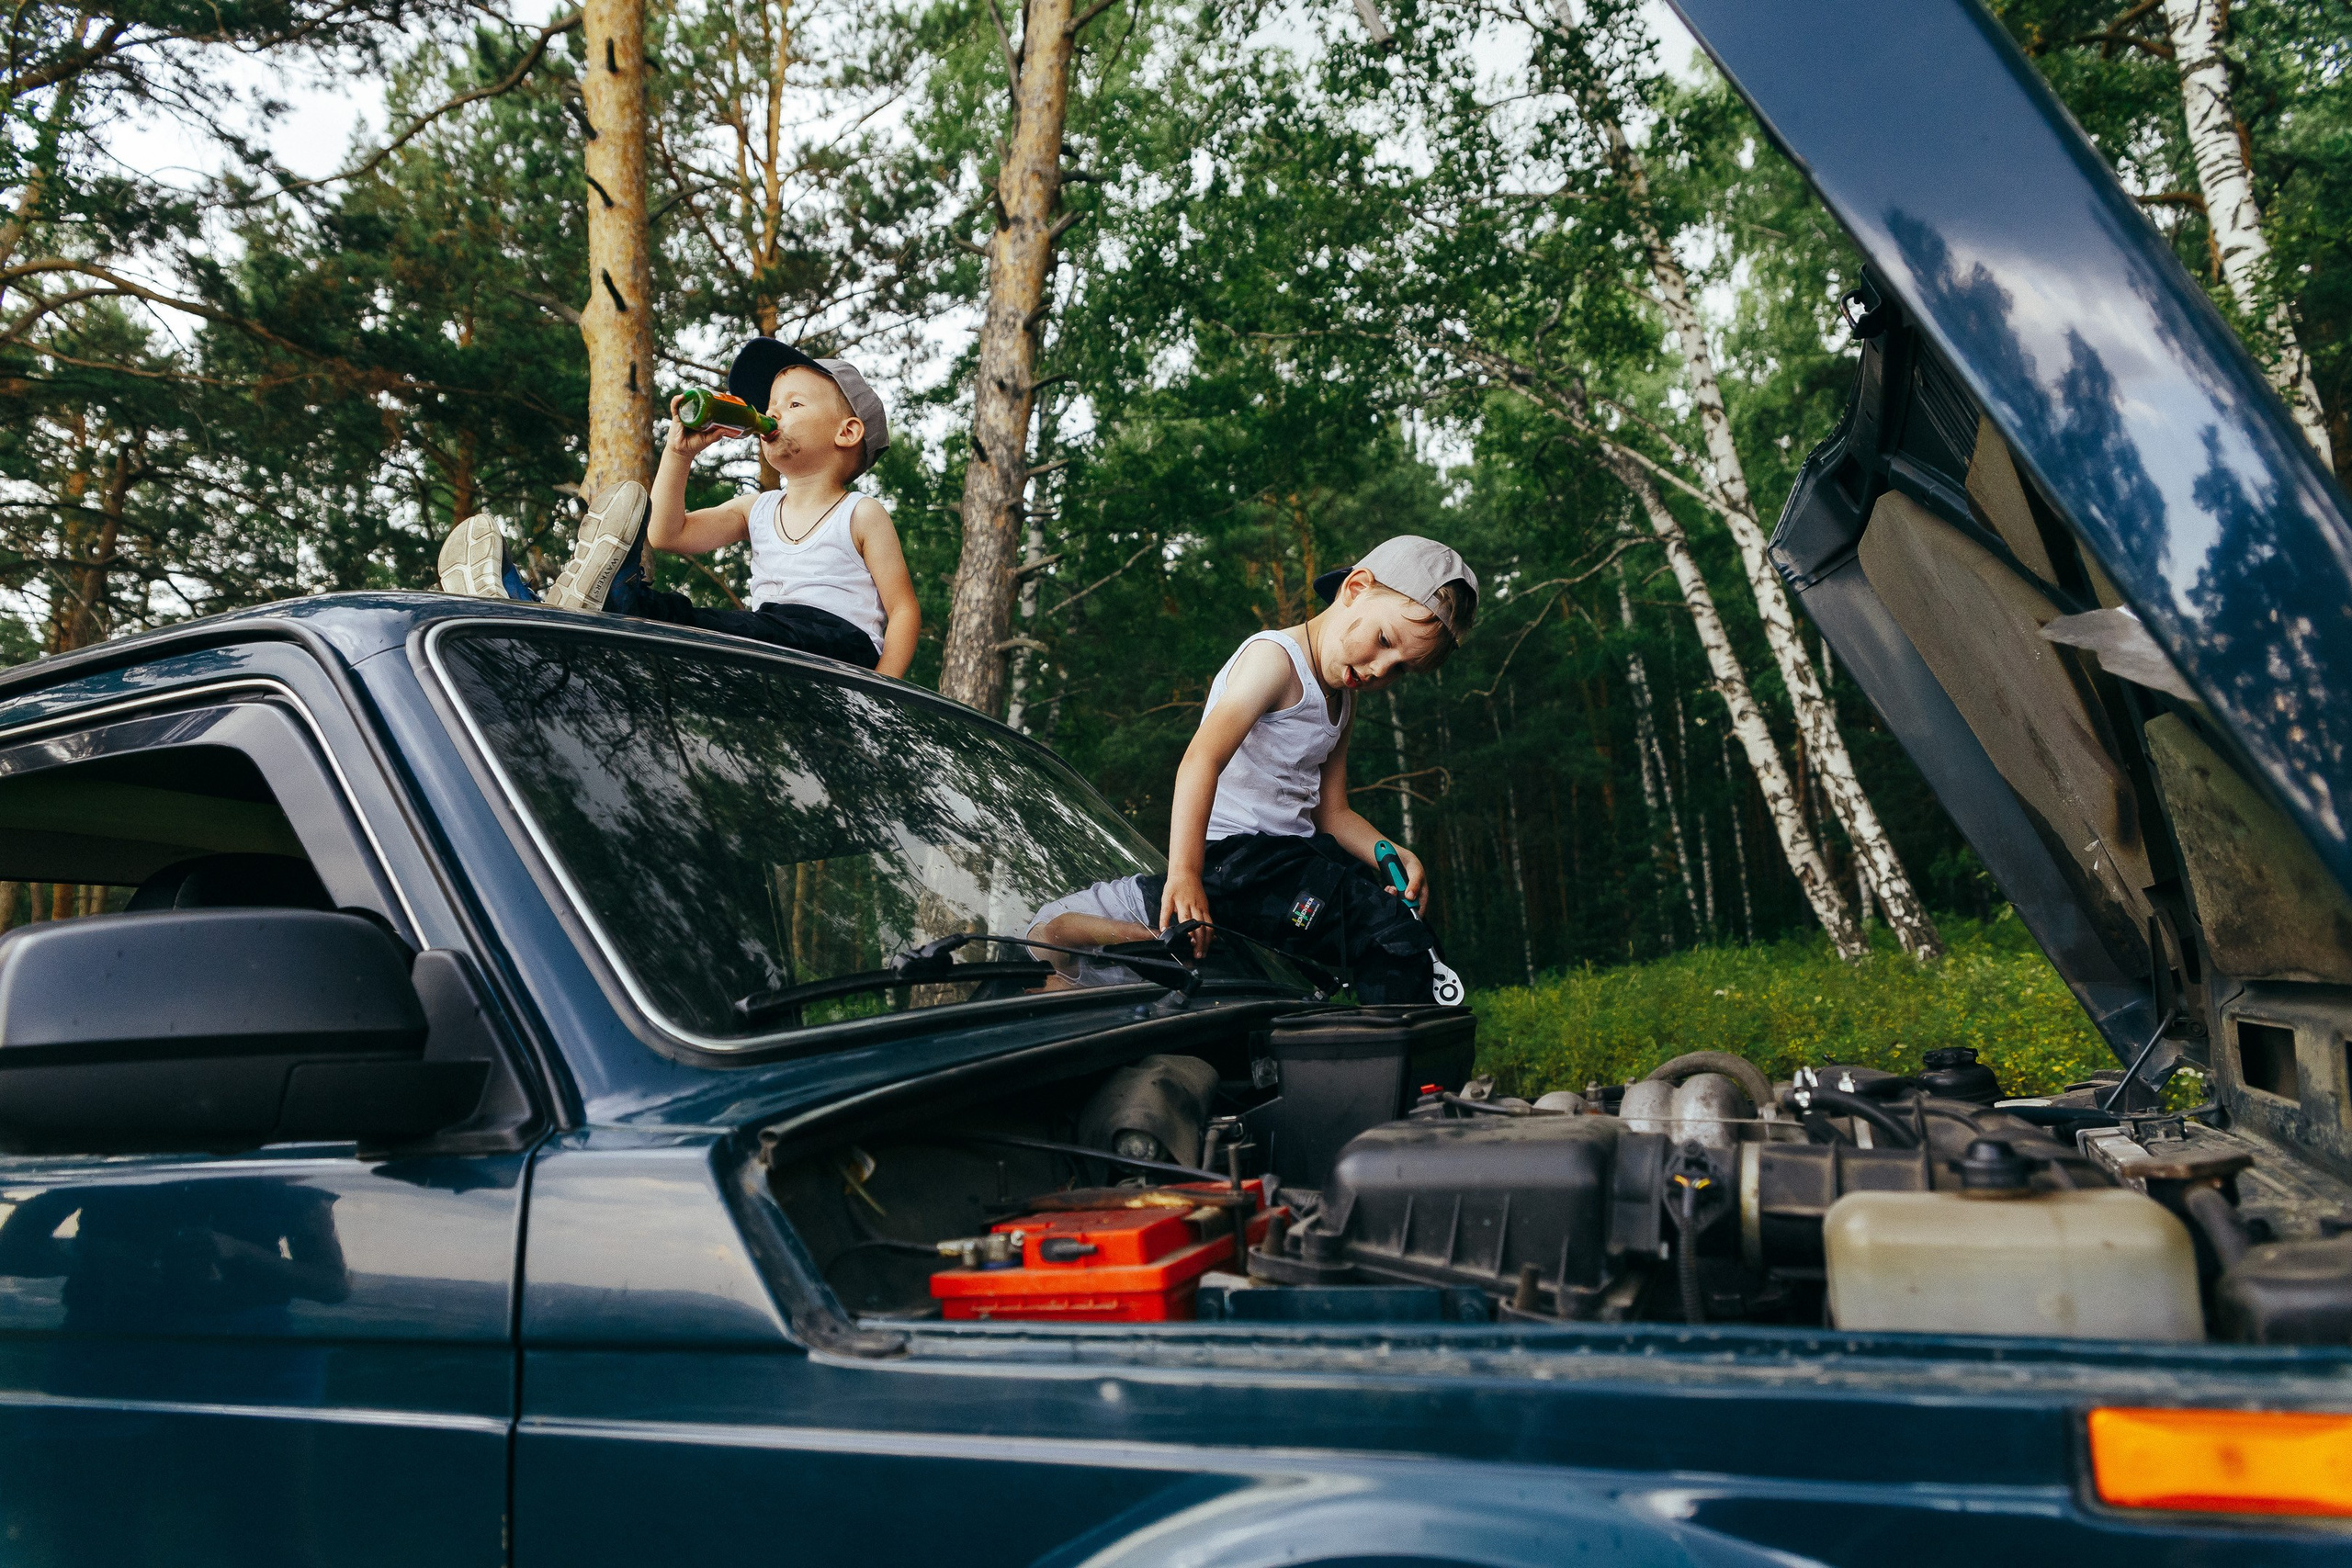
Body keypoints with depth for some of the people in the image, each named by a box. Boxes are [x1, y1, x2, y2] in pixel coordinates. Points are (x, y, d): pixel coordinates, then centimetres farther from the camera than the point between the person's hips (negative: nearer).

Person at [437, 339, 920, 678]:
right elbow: (668, 535, 9)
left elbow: (904, 610, 1)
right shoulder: (756, 510, 22)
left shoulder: (862, 516, 6)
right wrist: (680, 452, -2)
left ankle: (611, 604, -50)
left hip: (842, 644, -5)